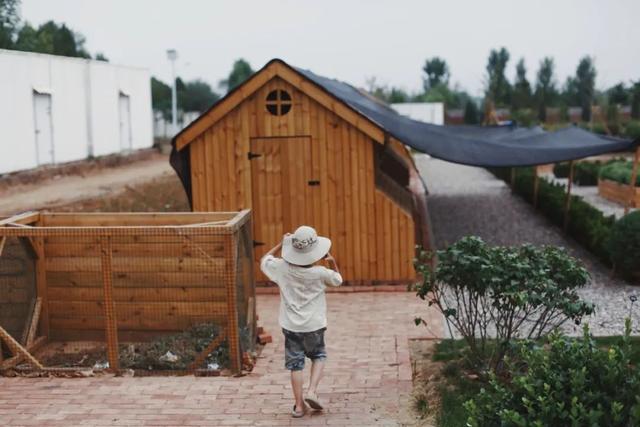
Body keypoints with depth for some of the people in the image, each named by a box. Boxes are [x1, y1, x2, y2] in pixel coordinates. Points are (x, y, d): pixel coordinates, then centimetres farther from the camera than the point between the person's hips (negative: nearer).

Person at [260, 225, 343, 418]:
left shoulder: (282, 267, -12)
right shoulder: (320, 273, -15)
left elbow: (264, 261, 10)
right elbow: (338, 280, 6)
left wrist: (280, 244, 13)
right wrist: (332, 262, 5)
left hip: (291, 326, 1)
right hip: (314, 326, -1)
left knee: (295, 365, 9)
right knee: (318, 356, 21)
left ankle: (299, 405, 10)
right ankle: (311, 391, 3)